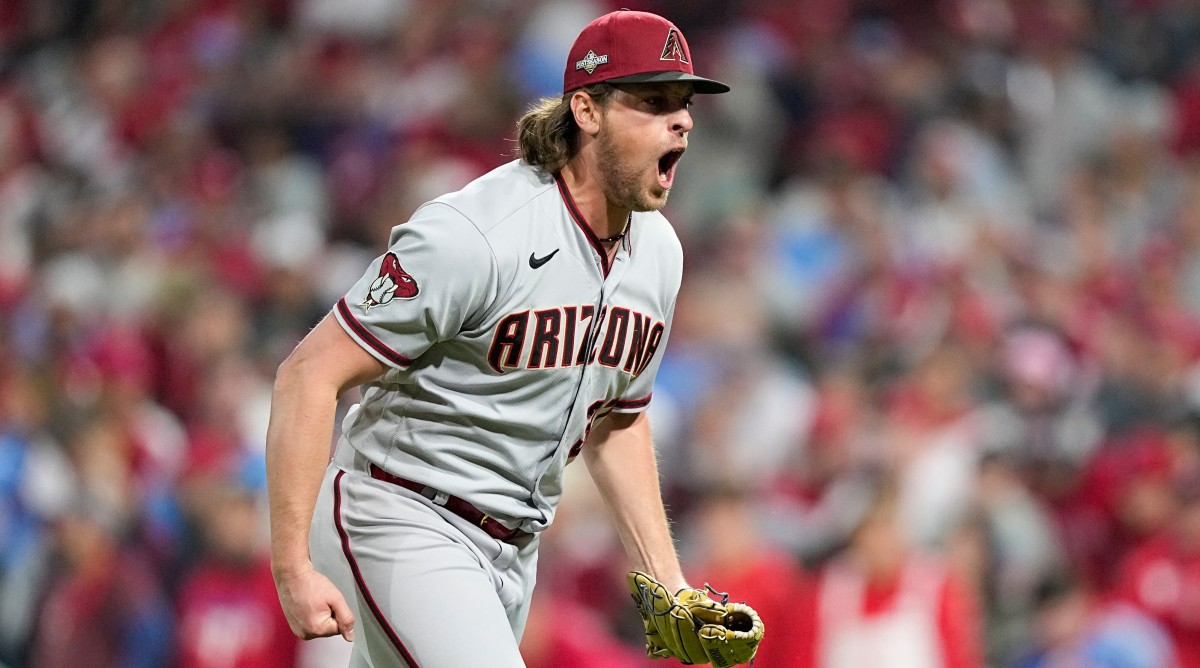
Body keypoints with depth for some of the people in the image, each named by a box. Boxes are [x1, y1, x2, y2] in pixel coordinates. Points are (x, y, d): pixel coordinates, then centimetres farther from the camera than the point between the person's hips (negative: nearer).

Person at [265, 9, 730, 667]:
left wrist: (667, 582, 14)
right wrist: (294, 570, -25)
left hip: (512, 547, 9)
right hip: (401, 521, -9)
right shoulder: (472, 236, -22)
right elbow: (309, 377, -21)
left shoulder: (658, 253, 5)